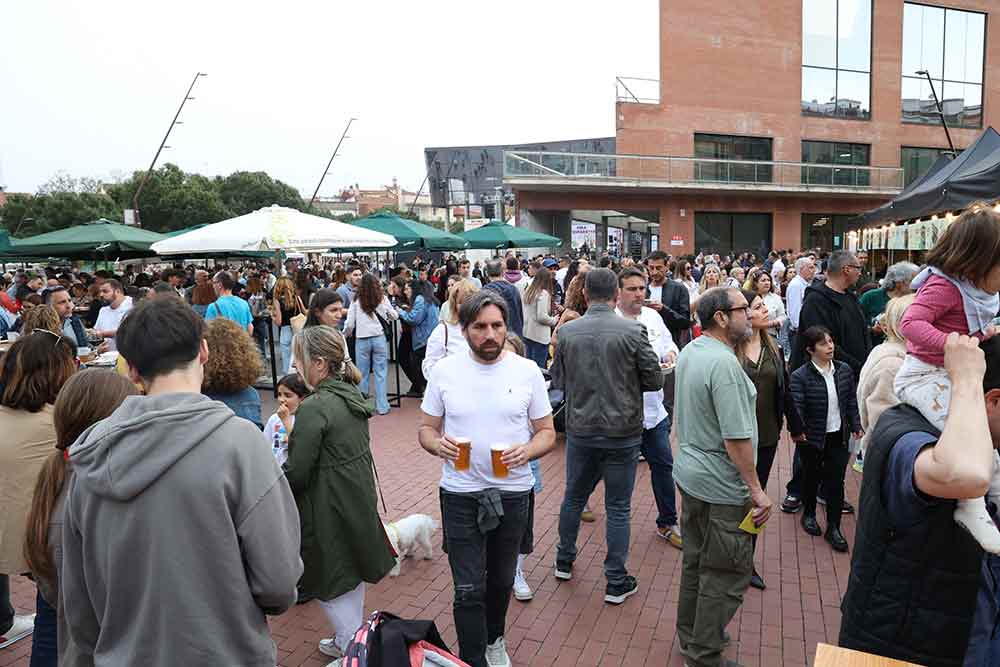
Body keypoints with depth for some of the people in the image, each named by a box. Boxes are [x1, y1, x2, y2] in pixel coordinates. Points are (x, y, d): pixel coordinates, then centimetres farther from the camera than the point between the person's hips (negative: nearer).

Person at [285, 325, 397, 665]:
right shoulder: (352, 395, 0)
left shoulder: (313, 409, -25)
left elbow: (296, 474, -22)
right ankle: (352, 640, 42)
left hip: (329, 511, -8)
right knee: (353, 573, 24)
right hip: (360, 498, 9)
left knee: (329, 585, 12)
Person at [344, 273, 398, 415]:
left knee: (362, 373, 10)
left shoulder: (356, 301, -2)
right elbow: (394, 316, 10)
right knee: (380, 373, 5)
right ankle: (382, 406, 7)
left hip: (362, 339, 0)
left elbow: (350, 323, -2)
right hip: (379, 338, 0)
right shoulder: (382, 298, 0)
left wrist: (346, 334, 17)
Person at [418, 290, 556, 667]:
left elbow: (547, 433, -1)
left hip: (513, 494, 2)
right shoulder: (444, 371, -5)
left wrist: (527, 451, -22)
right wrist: (436, 443, -21)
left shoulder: (527, 372, -6)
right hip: (460, 495, -1)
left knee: (501, 580, 21)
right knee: (469, 590, 0)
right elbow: (426, 428, 3)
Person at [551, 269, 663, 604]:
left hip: (580, 429, 3)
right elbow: (655, 381, -8)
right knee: (618, 508, 10)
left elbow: (557, 380, 2)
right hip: (622, 432, -2)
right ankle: (616, 583, 21)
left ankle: (564, 562, 39)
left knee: (573, 498, 21)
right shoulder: (633, 331, -15)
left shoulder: (567, 332, -7)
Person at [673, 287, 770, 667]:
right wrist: (757, 490, -17)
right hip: (722, 486, -9)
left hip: (689, 474, 9)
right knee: (727, 574, 6)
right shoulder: (724, 363, -25)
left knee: (695, 560, 22)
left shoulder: (688, 353, 5)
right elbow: (736, 438, -25)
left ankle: (690, 636, 37)